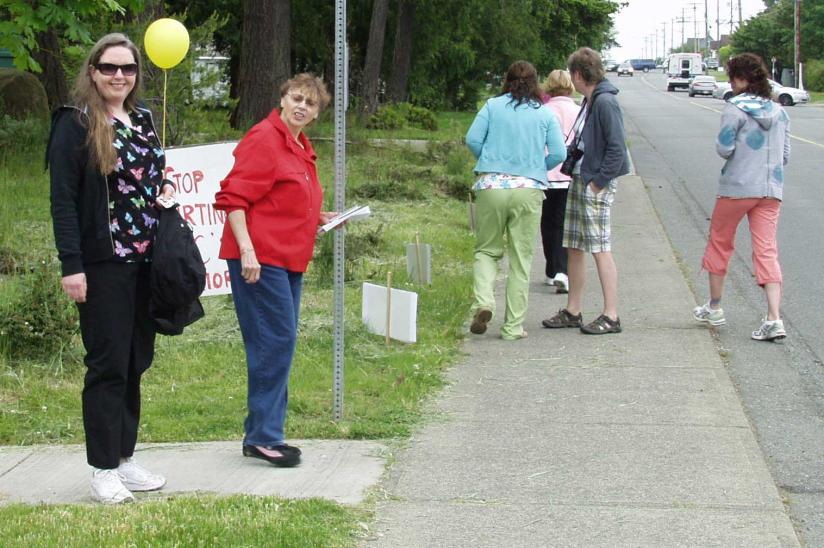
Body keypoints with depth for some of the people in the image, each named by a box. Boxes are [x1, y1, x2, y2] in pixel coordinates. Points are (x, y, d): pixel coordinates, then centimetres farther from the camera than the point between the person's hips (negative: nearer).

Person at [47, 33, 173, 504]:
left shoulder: (144, 120, 12)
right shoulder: (76, 124, -8)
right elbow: (63, 198, -11)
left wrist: (166, 191, 3)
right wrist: (71, 266, -16)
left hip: (146, 261, 6)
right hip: (103, 264, -6)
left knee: (136, 361, 10)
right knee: (108, 363, -3)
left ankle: (125, 457, 20)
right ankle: (104, 469, 5)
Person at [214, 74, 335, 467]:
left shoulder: (301, 148, 18)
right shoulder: (264, 139, -10)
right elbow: (233, 198, -16)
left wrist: (319, 219, 16)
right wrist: (246, 250, -23)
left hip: (289, 261, 10)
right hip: (260, 258, -10)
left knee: (279, 345, 11)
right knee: (275, 341, -11)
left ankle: (262, 434, 18)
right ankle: (263, 436, -5)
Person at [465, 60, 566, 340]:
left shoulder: (493, 106, 4)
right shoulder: (545, 114, 6)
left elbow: (472, 139, -2)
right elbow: (559, 153, 1)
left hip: (492, 185, 0)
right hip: (529, 189, 0)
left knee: (487, 249, 14)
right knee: (520, 259, 6)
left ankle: (484, 302, -11)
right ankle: (513, 326, 8)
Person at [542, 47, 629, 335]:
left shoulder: (605, 102, -15)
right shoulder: (589, 101, 14)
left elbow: (617, 148, -18)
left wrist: (598, 182, -17)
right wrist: (576, 172, 13)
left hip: (596, 184, -10)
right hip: (579, 181, 10)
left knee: (601, 249, -6)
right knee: (574, 248, 13)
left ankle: (611, 316, -2)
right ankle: (572, 311, 21)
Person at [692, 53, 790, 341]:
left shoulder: (735, 109, -9)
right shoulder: (779, 111, 9)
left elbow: (724, 148, -13)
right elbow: (785, 155, 12)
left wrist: (720, 145, 8)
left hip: (737, 188, -4)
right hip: (771, 189, 5)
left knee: (720, 243, 15)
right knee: (767, 251, 0)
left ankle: (714, 308, 26)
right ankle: (774, 319, -13)